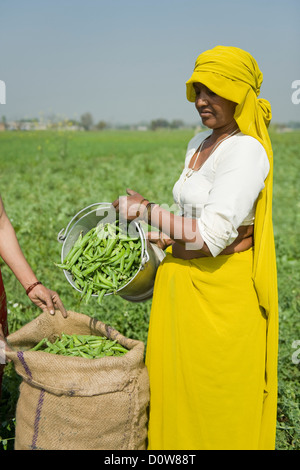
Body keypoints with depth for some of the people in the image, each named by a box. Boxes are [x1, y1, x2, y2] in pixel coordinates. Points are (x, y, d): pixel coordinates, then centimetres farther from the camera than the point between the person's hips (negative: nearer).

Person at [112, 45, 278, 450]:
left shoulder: (246, 150, -16)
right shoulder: (199, 143, 11)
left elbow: (212, 235, -22)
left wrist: (148, 210, -13)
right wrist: (165, 237, 10)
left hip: (221, 290, -8)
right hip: (181, 282, 8)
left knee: (216, 402, 6)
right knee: (176, 386, 17)